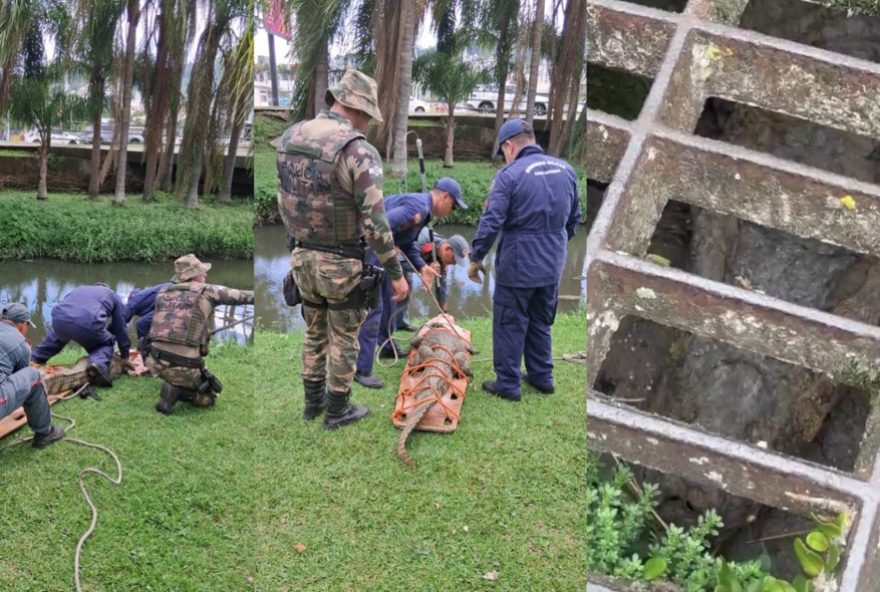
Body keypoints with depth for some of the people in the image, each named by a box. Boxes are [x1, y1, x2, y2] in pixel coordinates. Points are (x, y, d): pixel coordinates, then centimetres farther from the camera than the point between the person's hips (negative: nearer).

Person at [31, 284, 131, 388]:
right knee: (106, 344, 22)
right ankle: (99, 363, -8)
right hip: (87, 323, -5)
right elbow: (121, 328, 29)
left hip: (59, 318, 5)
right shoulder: (113, 296, 29)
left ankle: (34, 359, 41)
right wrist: (125, 356, 38)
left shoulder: (79, 289, 41)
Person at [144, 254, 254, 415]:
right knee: (210, 395, 18)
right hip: (184, 366, -6)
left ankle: (173, 383, 14)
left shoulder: (162, 293, 12)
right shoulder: (206, 291, -1)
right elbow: (241, 296, 8)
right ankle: (178, 390, -6)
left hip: (154, 360, 6)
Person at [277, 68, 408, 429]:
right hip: (342, 264, -6)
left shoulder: (290, 138, 0)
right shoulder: (358, 150, -21)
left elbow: (283, 201, 10)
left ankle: (313, 401, 34)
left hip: (303, 258, 6)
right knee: (343, 340, 11)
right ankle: (337, 410, 23)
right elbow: (375, 222, -22)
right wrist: (395, 272, -12)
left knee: (315, 333, 22)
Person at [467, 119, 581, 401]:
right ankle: (542, 376, 29)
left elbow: (490, 223, -19)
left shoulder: (509, 175, -16)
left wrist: (475, 259, -8)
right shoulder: (566, 169, 4)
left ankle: (507, 384, 15)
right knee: (541, 323, 21)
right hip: (553, 265, 6)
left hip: (517, 265, -6)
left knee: (509, 326, 7)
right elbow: (574, 218, 13)